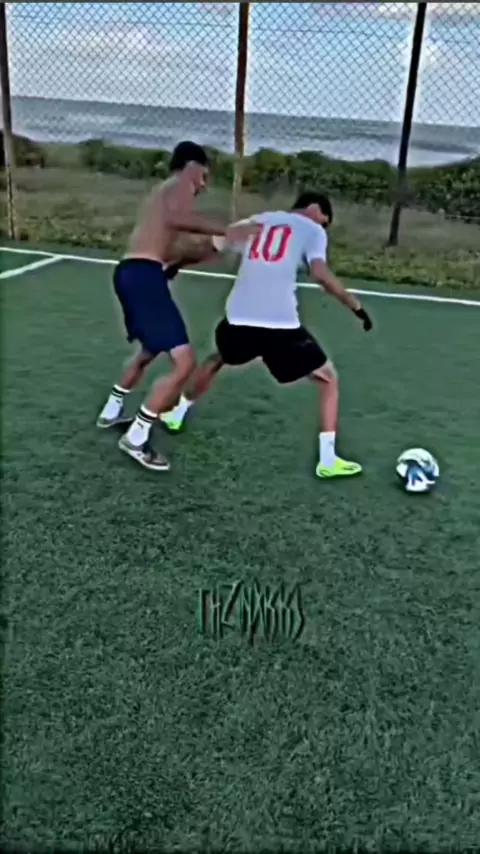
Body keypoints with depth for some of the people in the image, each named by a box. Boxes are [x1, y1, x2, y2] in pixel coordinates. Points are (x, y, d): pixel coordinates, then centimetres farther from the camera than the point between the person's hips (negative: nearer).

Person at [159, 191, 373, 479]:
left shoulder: (258, 221, 21)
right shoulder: (312, 229, 7)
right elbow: (321, 273, -11)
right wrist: (356, 306, -6)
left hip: (239, 317, 5)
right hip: (280, 323, -5)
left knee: (217, 360, 37)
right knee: (329, 379, 11)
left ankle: (176, 414, 45)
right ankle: (328, 459, 4)